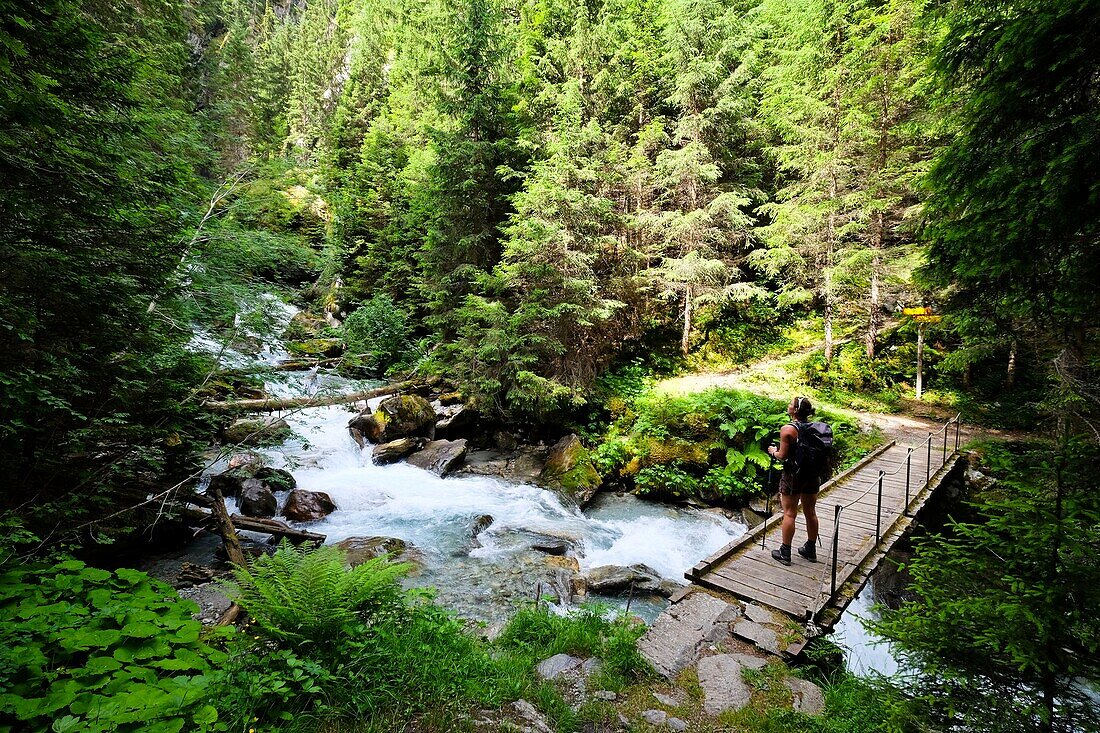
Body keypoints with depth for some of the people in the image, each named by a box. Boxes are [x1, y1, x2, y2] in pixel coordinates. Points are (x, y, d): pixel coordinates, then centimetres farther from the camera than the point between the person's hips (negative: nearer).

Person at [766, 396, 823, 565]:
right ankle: (811, 550, 30)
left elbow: (783, 456, -16)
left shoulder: (787, 429, -17)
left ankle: (785, 553, 11)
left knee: (789, 514, 3)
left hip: (793, 475, -6)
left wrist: (773, 451, 3)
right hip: (813, 475, 6)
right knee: (811, 513, 16)